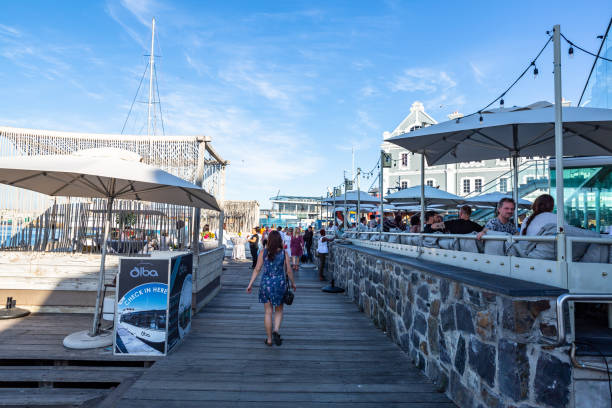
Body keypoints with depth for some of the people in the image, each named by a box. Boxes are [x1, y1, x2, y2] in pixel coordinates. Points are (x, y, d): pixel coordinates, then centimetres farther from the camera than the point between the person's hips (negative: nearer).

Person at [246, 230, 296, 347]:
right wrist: (293, 283, 12)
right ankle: (276, 330, -5)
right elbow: (288, 271, -3)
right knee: (279, 311, 18)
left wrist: (250, 284, 4)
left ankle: (269, 339, 18)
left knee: (268, 312, 11)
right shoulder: (284, 253, -5)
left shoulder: (263, 253, -3)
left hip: (265, 284, 1)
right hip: (280, 284, -1)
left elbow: (257, 269, -3)